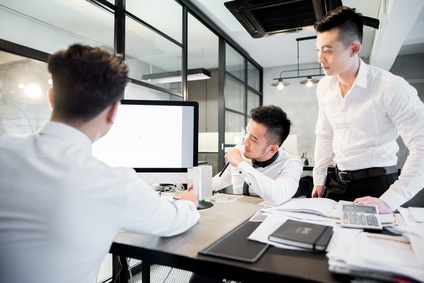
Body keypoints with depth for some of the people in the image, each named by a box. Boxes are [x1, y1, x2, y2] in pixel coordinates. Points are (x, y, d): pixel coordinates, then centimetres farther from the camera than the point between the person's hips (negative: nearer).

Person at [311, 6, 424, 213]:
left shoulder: (390, 87, -18)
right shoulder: (324, 87, 0)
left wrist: (388, 202, -28)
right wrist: (319, 179, 9)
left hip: (376, 181, -5)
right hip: (338, 180, 5)